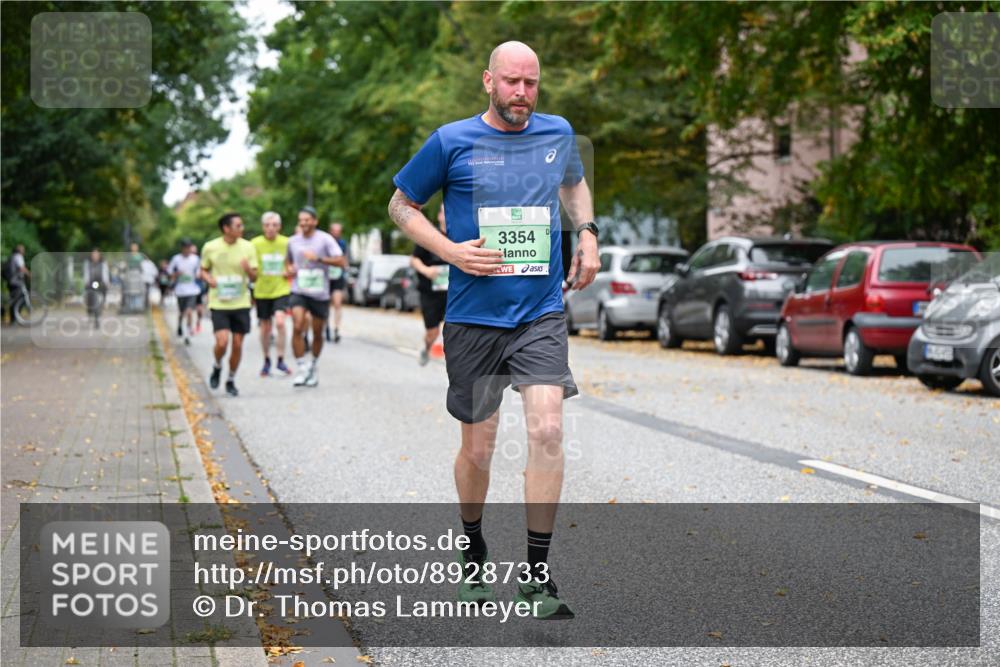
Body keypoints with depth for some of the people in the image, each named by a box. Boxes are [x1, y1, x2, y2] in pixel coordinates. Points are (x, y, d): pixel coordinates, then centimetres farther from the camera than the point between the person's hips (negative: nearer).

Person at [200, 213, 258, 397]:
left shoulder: (247, 247, -2)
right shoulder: (210, 247, -4)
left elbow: (254, 276, 1)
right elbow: (203, 270, 11)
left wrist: (248, 269, -21)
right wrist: (209, 279, -12)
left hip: (241, 303, 2)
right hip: (219, 303, -2)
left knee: (237, 344, 3)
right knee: (222, 342, -16)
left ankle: (231, 381, 22)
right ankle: (217, 368, 16)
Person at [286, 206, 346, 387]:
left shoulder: (325, 239, -5)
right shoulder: (293, 241, 7)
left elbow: (341, 261, -13)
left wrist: (318, 258, -22)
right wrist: (289, 267, 3)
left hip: (320, 292, -2)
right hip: (299, 291, 2)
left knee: (317, 333, 9)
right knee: (297, 328, -19)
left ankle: (314, 365, 33)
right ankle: (301, 368, -14)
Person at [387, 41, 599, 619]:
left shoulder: (559, 134, 6)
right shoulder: (452, 142, -3)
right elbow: (401, 205, 6)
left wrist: (588, 235, 12)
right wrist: (451, 251, -9)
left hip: (542, 315, 1)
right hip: (474, 317, -1)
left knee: (548, 430, -16)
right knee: (477, 448, 7)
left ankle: (537, 573, -7)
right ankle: (473, 553, 33)